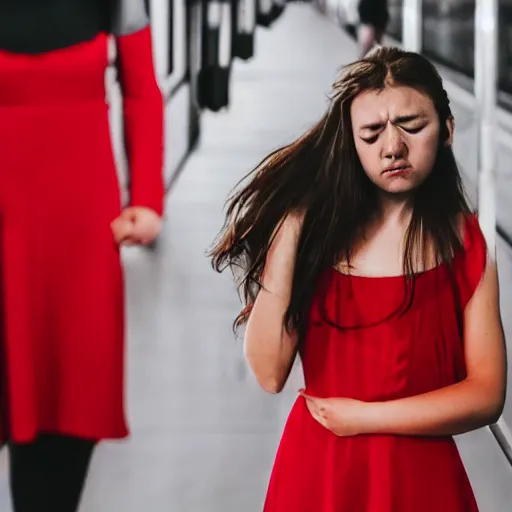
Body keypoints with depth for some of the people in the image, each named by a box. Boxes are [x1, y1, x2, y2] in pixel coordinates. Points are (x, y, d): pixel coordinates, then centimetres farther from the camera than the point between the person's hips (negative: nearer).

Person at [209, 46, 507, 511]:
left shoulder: (464, 242, -5)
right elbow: (269, 374, -13)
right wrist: (286, 236, -17)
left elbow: (487, 395, -9)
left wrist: (362, 417, -12)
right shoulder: (317, 231, -4)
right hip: (317, 471, 1)